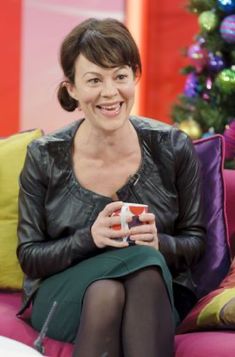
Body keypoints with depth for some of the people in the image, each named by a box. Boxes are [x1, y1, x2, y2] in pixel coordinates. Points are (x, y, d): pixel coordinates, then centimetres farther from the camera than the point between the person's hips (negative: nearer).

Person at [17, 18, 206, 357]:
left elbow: (194, 242, 3)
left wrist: (159, 244, -21)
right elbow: (29, 257, -3)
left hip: (154, 296, 1)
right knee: (116, 280, -36)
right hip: (65, 297, -1)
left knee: (146, 259, -34)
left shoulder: (173, 148, -6)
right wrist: (90, 238, -23)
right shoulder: (45, 157, -8)